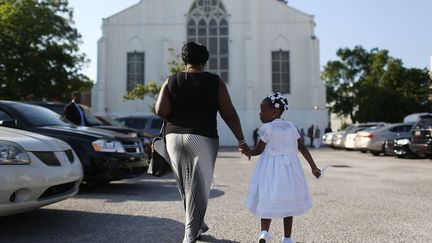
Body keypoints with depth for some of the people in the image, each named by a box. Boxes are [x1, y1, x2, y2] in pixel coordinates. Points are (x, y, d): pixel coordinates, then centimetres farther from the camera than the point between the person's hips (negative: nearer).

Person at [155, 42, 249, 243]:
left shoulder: (171, 81, 5)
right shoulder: (215, 81, 0)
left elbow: (161, 111, -5)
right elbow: (229, 114, -3)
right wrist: (241, 140, 4)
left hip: (174, 137, 3)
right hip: (203, 139, -3)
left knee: (186, 187, 18)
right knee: (198, 188, 4)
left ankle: (198, 225, 33)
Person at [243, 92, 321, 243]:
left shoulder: (267, 128, -8)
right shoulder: (290, 126, 7)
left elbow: (259, 150, -6)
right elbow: (302, 147, 6)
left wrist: (248, 152, 14)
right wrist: (313, 167, 11)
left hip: (270, 169, -4)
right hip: (289, 168, 5)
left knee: (267, 201, 4)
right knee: (287, 203, 12)